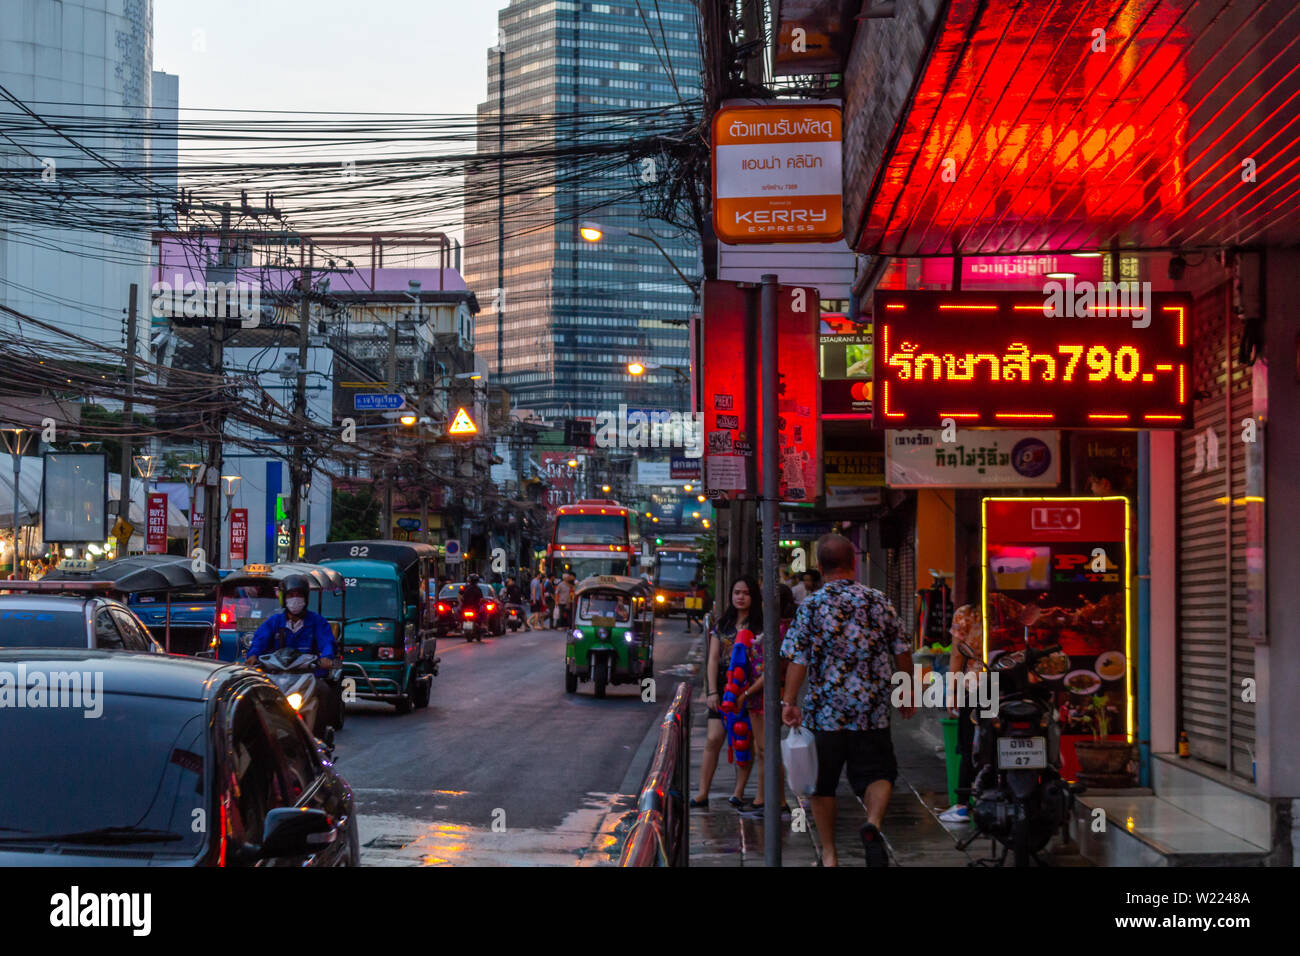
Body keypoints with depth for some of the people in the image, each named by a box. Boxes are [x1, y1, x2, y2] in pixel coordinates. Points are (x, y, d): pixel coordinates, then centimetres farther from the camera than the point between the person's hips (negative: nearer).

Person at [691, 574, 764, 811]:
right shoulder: (722, 624, 11)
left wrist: (749, 691, -13)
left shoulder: (760, 626, 1)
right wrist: (712, 691, -2)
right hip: (724, 689, 2)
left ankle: (738, 792, 8)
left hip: (749, 691, -2)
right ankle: (703, 793, -2)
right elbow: (713, 659, 8)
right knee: (713, 740, -4)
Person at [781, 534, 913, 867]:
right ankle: (873, 824, -22)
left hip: (827, 711, -1)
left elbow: (798, 658, -10)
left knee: (823, 782, 12)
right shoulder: (877, 601, 3)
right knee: (878, 773, 7)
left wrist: (789, 702, -7)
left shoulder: (811, 605, -4)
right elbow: (902, 652, 8)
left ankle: (829, 852, 16)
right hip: (873, 711, 1)